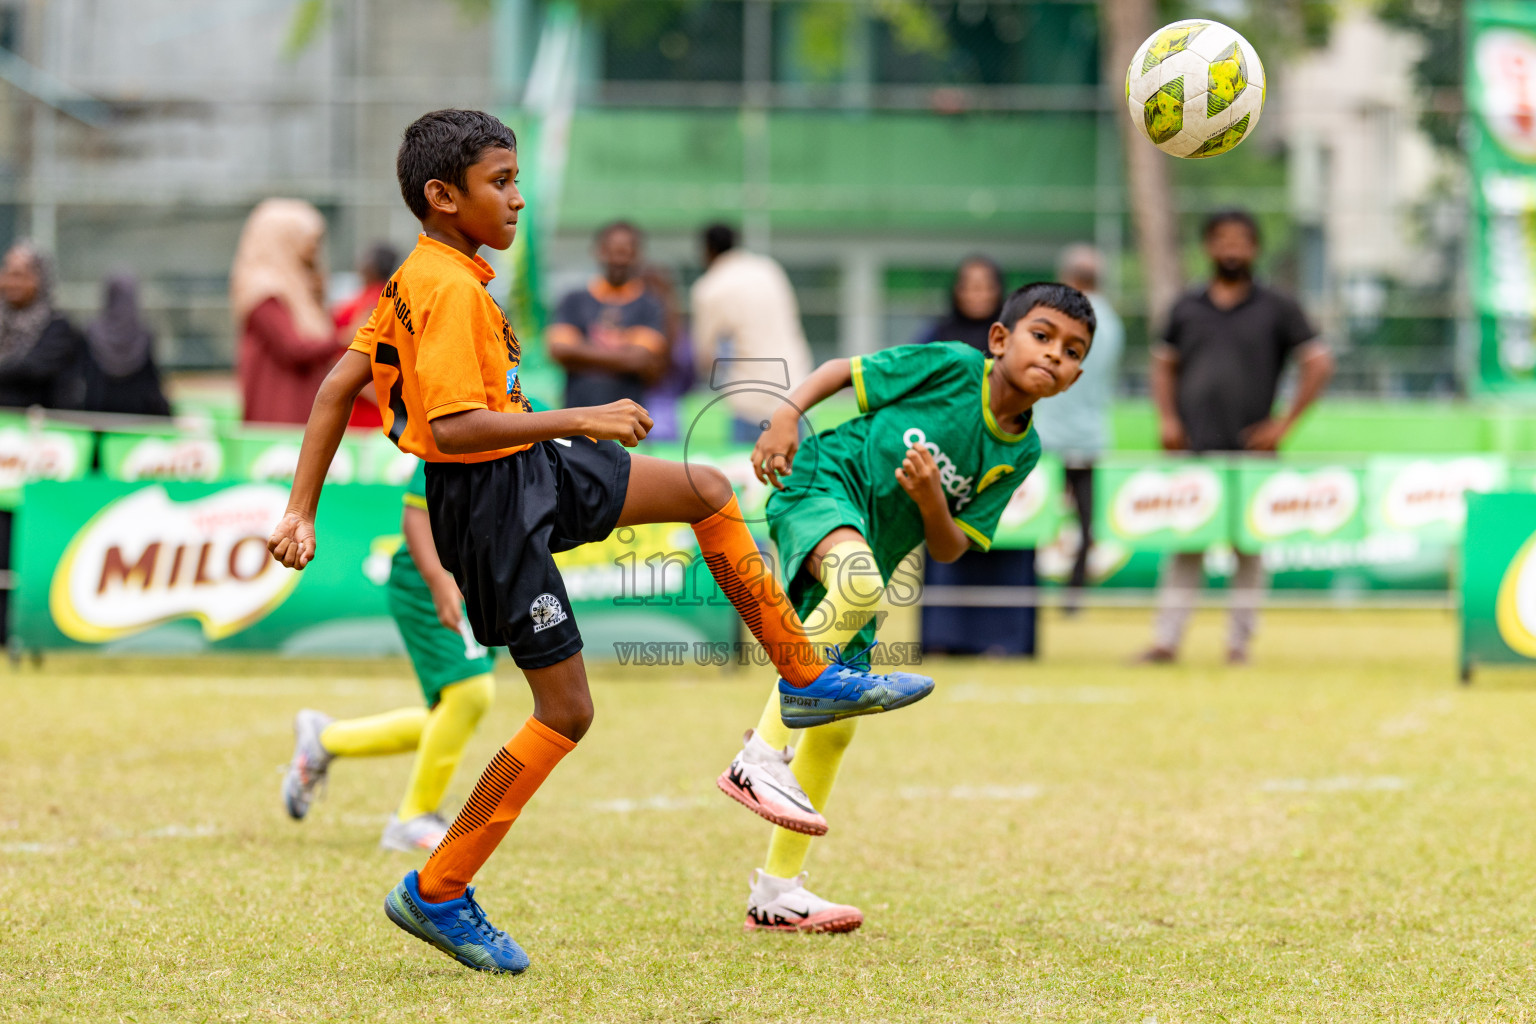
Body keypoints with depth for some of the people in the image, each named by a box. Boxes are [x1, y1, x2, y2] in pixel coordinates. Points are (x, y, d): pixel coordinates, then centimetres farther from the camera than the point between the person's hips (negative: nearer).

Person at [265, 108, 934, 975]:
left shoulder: (419, 278, 9)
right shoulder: (449, 289, -21)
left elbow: (338, 387, 10)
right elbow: (452, 426, -30)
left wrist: (301, 510, 10)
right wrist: (581, 421, -23)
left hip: (536, 477, 10)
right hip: (492, 499, -10)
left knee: (706, 490, 15)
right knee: (568, 711, -5)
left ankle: (808, 678, 25)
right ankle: (436, 894, 4)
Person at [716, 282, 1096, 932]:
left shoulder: (1020, 454, 4)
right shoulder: (952, 366, -9)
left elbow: (950, 548, 3)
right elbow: (842, 370, 0)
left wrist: (932, 502, -17)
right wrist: (786, 416, -15)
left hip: (867, 567, 7)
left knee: (834, 728, 6)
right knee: (860, 578, -40)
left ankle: (776, 892, 18)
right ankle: (762, 759, -38)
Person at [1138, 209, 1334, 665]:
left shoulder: (1276, 308, 4)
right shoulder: (1187, 307, 13)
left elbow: (1319, 364, 2)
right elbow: (1164, 364, 21)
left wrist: (1283, 423, -5)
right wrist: (1167, 418, 4)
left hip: (1250, 451, -2)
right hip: (1192, 450, 2)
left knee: (1249, 547, 1)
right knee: (1183, 545, 0)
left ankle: (1240, 641, 8)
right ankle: (1166, 639, 1)